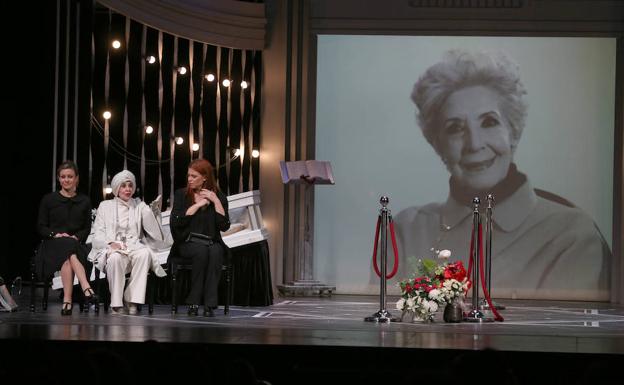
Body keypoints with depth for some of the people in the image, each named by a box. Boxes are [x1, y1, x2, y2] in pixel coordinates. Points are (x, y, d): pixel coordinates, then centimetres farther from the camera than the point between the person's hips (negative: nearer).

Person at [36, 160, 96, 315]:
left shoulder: (84, 201, 15)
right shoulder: (48, 199, 12)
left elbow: (87, 228, 12)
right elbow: (40, 227, 8)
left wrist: (77, 237, -9)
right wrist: (55, 234, -11)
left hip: (76, 244, 1)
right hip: (52, 244, -1)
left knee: (68, 257, -37)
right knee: (69, 252, -38)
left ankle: (67, 301, -49)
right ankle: (86, 288, -55)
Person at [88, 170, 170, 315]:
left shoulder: (140, 206, 20)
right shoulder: (105, 206, 18)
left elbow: (153, 231, 6)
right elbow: (98, 235, 8)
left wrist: (152, 211, -10)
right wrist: (111, 243, -13)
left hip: (134, 247, 1)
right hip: (111, 249, -1)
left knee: (145, 253, -35)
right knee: (115, 258, -38)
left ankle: (131, 300, -33)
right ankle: (117, 304, -31)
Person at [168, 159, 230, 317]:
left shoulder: (219, 197, 8)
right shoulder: (181, 194, 8)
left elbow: (224, 226, -4)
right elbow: (176, 222, -8)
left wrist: (216, 201, -9)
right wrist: (198, 205, -8)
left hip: (212, 243, 1)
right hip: (187, 243, -1)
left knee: (215, 251, -33)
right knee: (201, 250, -34)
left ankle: (209, 305, -35)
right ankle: (194, 303, -30)